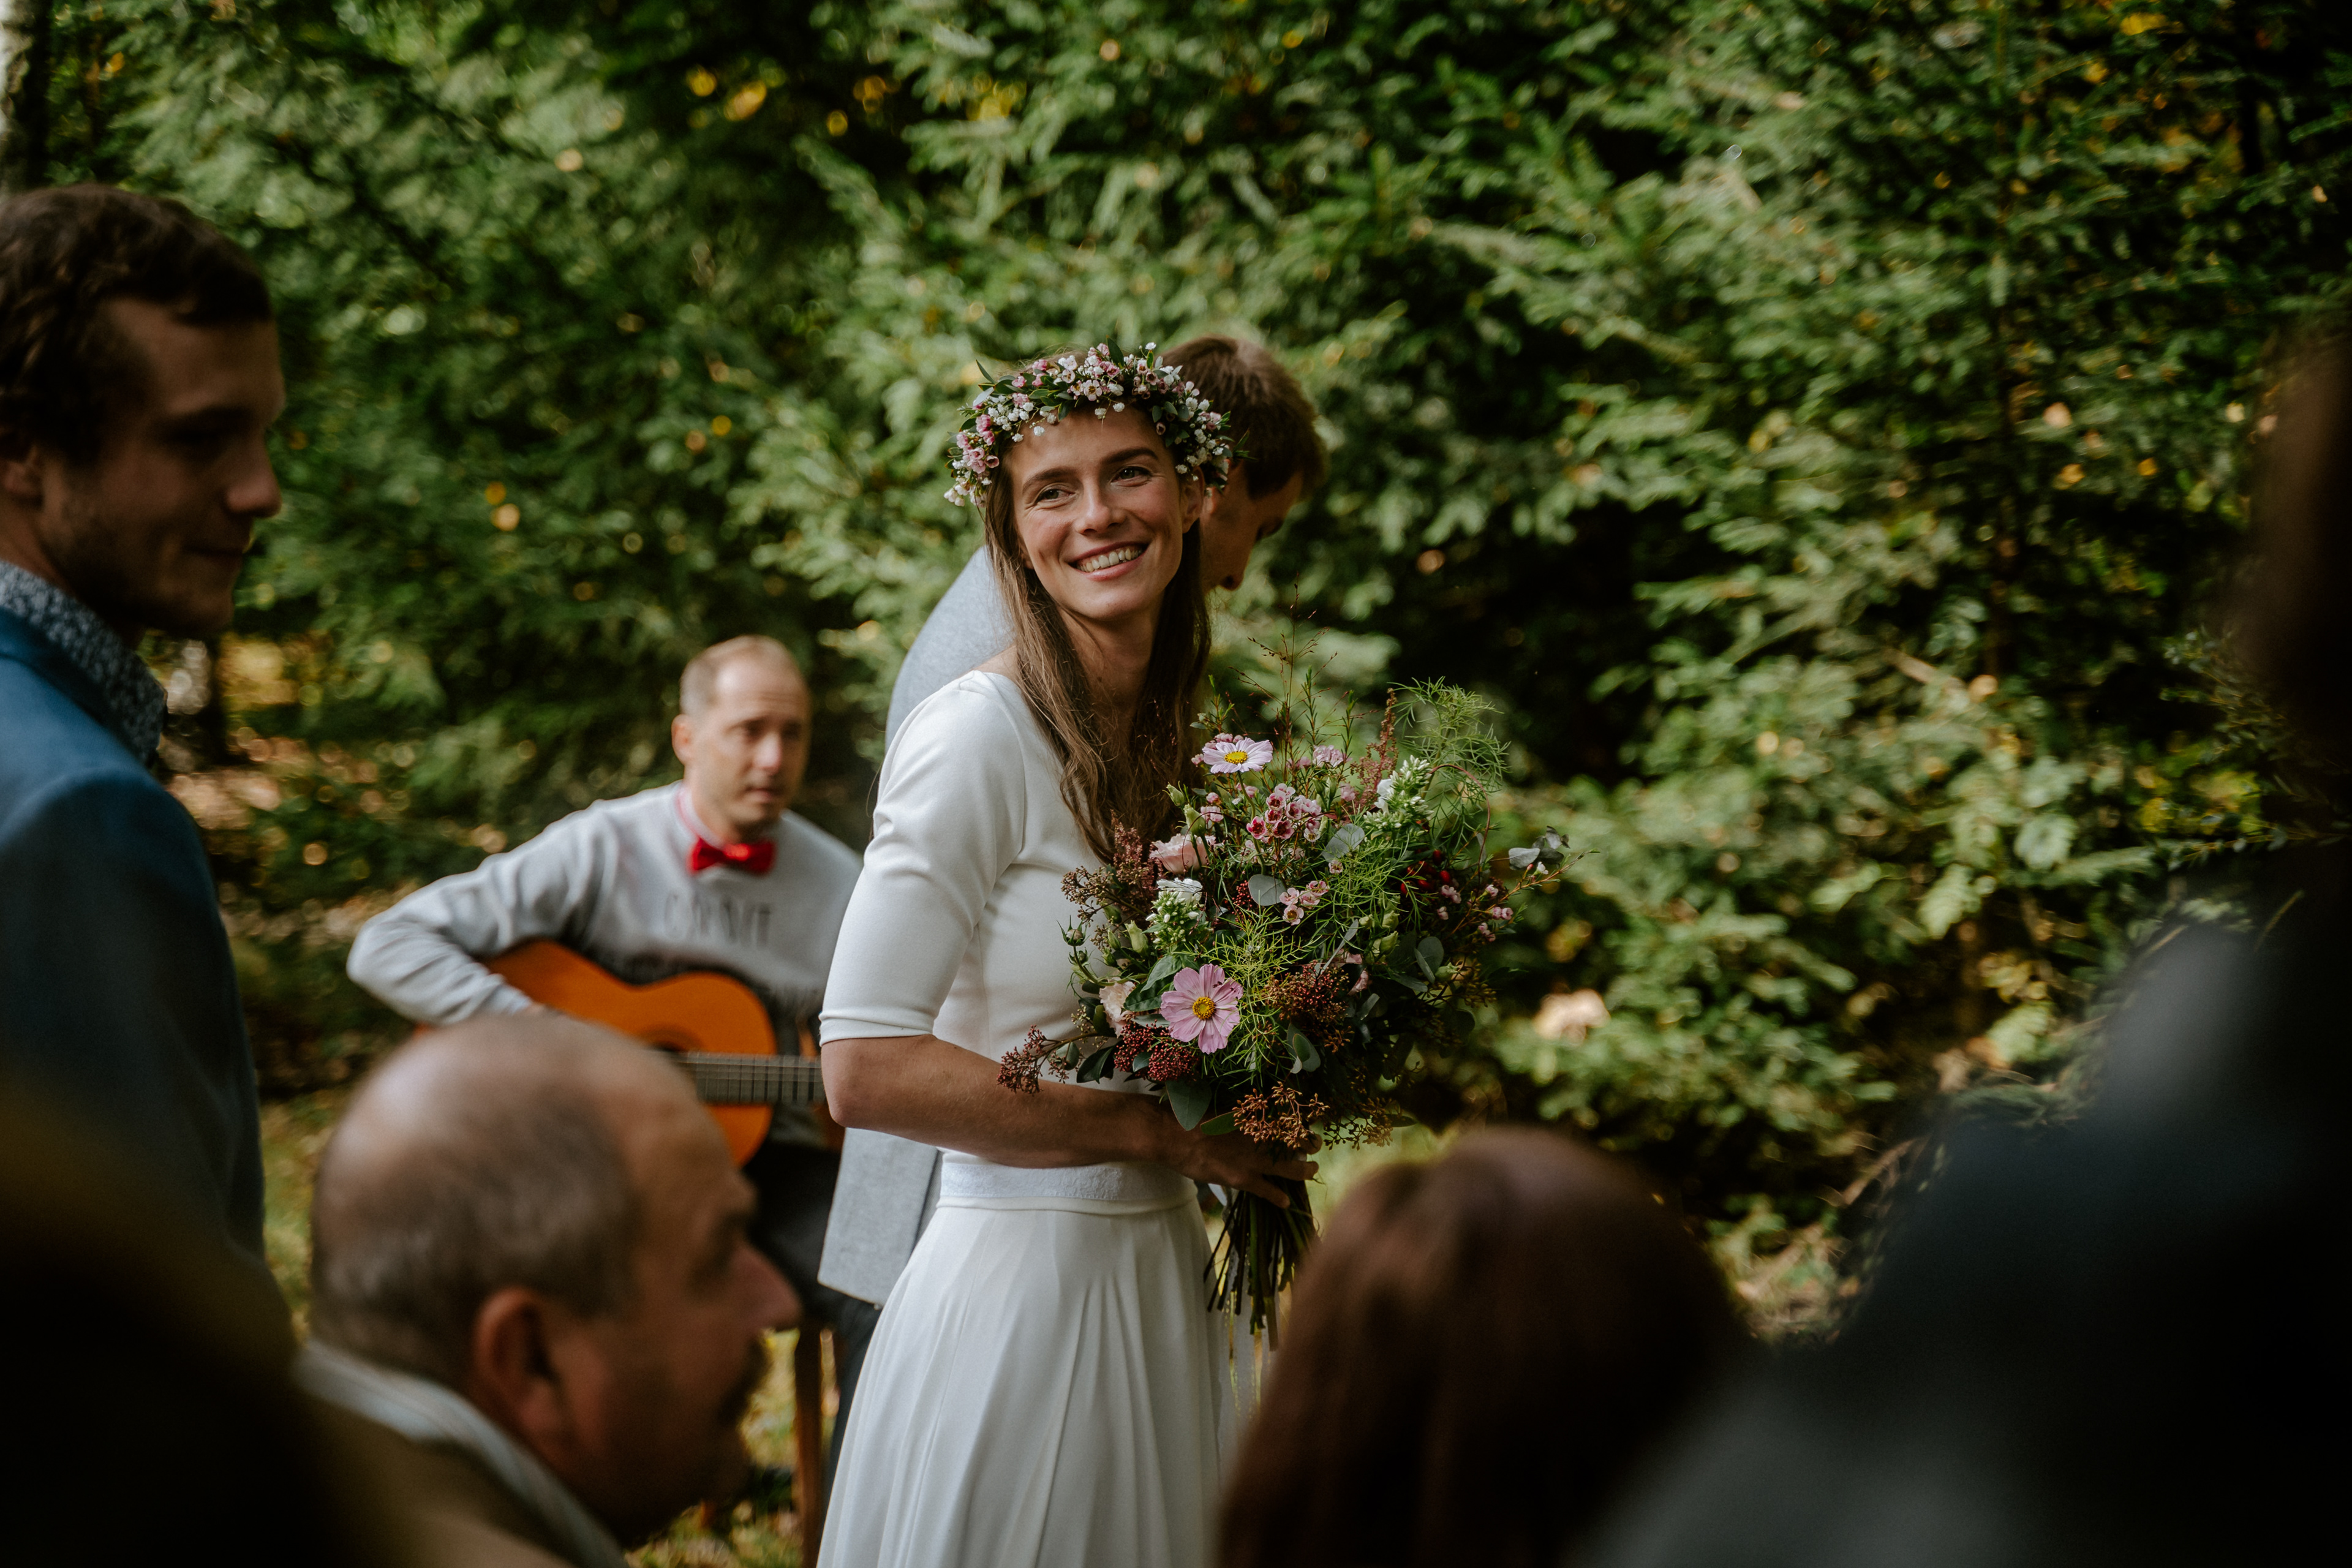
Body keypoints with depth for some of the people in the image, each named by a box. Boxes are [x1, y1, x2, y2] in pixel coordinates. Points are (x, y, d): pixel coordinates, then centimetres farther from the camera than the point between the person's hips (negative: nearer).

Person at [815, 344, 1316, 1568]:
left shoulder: (1168, 736, 8)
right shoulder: (980, 736, -15)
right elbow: (865, 1068, -21)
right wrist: (1162, 1131, -15)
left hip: (1160, 1271, 7)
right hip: (1023, 1272, -7)